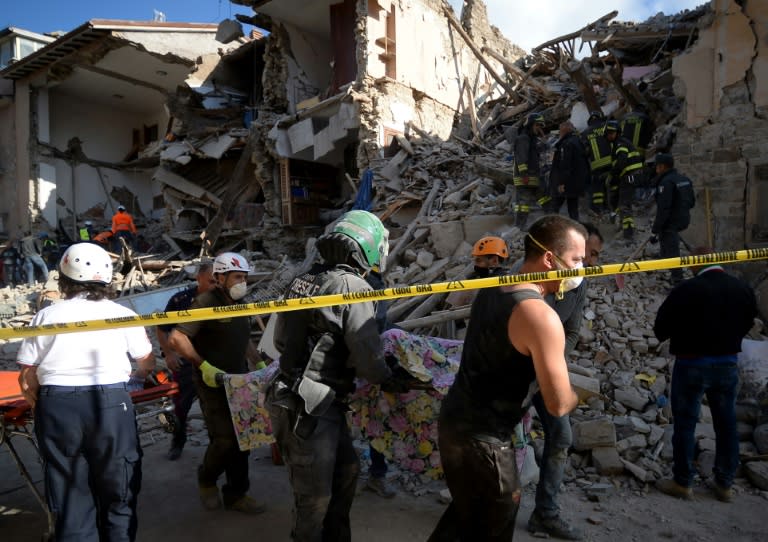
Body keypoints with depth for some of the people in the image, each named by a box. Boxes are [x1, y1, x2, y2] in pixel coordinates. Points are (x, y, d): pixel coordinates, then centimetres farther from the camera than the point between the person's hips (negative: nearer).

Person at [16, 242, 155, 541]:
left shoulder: (47, 315, 6)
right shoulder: (123, 314, 7)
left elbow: (27, 379, 3)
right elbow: (148, 363, 18)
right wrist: (136, 375, 41)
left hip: (56, 406, 1)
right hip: (110, 404, -1)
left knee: (70, 494, 14)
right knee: (118, 494, 15)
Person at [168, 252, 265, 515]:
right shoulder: (206, 302, -14)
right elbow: (176, 339, -21)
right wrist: (204, 365, -24)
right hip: (213, 384, -7)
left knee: (240, 438, 9)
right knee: (225, 439, -9)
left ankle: (236, 494, 24)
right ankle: (206, 479, 22)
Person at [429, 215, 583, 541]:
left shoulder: (491, 290, 3)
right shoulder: (541, 316, -22)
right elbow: (558, 405, -19)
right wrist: (579, 392, 1)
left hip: (452, 420, 8)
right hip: (483, 437, -8)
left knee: (465, 512, 27)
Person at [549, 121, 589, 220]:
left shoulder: (566, 144, -15)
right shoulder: (578, 142, 15)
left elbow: (565, 165, -21)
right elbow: (585, 163, 19)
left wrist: (562, 182, -21)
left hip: (566, 183, -9)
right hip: (577, 183, 9)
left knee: (554, 208, -3)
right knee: (573, 207, 11)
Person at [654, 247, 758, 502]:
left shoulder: (686, 290, -19)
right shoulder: (743, 288, -2)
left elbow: (660, 329, -13)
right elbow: (747, 324, 12)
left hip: (692, 364, -5)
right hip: (727, 364, 5)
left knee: (685, 423, 7)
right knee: (727, 423, 15)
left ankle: (682, 483, 17)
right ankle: (725, 484, 27)